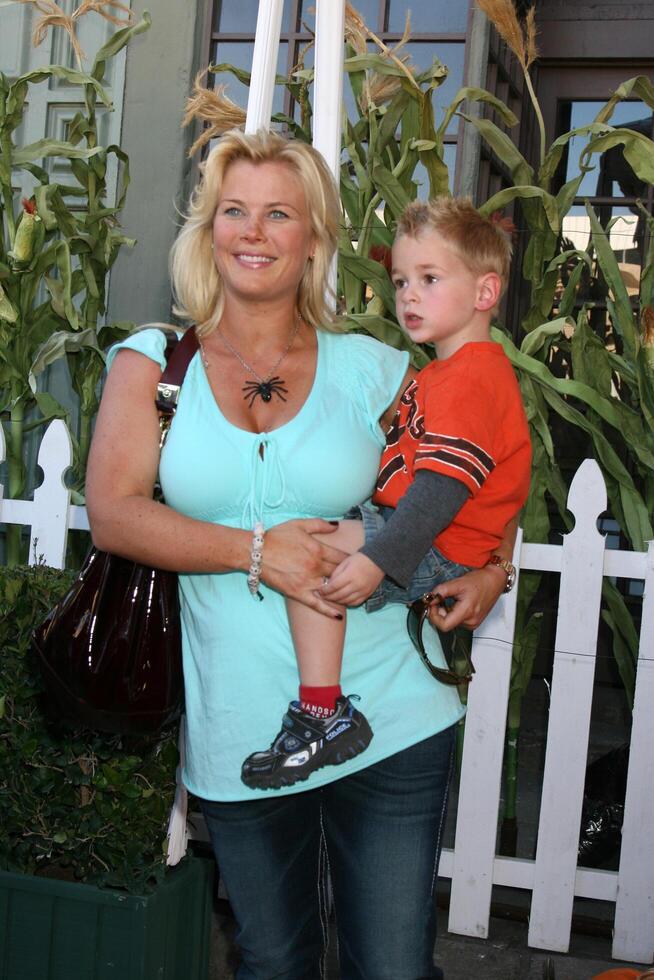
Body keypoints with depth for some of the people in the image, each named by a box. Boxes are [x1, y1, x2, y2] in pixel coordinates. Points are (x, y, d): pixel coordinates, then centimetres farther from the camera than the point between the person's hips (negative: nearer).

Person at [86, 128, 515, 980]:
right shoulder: (154, 361, 4)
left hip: (391, 724, 0)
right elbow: (112, 514, -6)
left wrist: (489, 567, -2)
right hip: (240, 736, 1)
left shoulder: (368, 368, 4)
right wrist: (255, 551, -17)